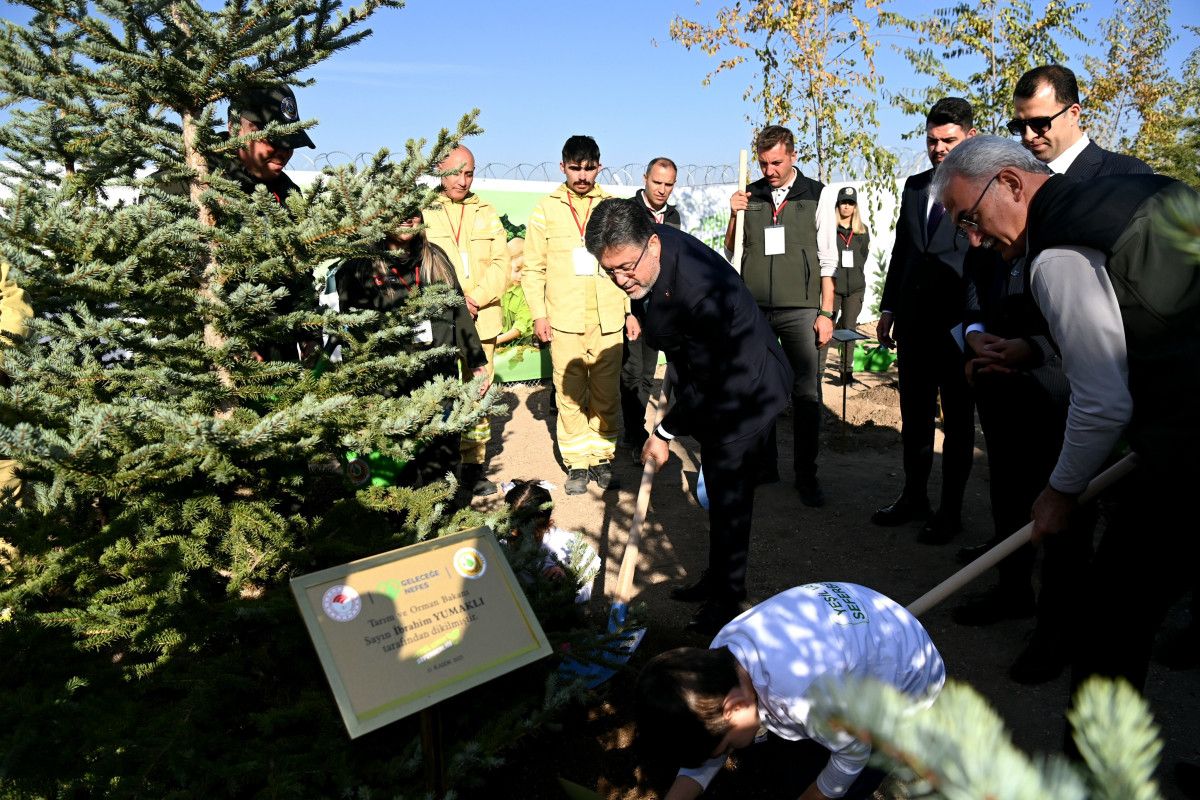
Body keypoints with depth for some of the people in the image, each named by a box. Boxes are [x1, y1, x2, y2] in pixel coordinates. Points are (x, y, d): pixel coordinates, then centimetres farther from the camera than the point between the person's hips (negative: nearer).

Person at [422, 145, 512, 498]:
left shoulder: (486, 212, 15)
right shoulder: (423, 210, 4)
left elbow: (501, 263, 8)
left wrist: (477, 298, -7)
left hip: (481, 319, 3)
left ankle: (474, 465, 13)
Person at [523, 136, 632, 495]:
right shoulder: (545, 210, 6)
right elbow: (533, 268, 6)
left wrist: (631, 310, 8)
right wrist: (538, 313, -2)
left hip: (608, 319, 1)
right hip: (564, 320, -1)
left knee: (607, 393, 5)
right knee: (569, 394, 0)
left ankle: (603, 457, 17)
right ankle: (577, 463, 10)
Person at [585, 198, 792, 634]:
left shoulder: (700, 290, -37)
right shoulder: (644, 246, -11)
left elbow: (707, 381, -26)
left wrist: (664, 433, -17)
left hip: (745, 388, -9)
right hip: (709, 379, 9)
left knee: (728, 492, -3)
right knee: (719, 487, 19)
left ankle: (727, 598, 13)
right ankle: (717, 578, 33)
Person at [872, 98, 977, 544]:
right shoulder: (914, 186, 12)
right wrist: (888, 310, 13)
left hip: (959, 325, -6)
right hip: (914, 323, 6)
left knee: (957, 421, 7)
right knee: (914, 417, 14)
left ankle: (951, 511, 18)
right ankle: (914, 498, 28)